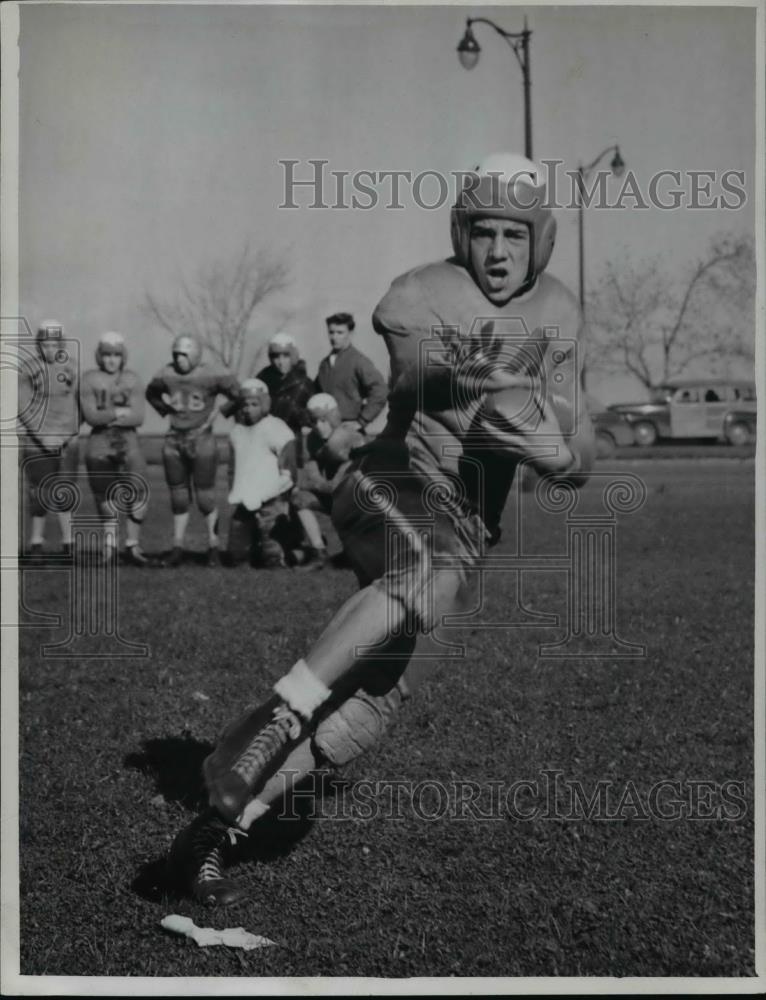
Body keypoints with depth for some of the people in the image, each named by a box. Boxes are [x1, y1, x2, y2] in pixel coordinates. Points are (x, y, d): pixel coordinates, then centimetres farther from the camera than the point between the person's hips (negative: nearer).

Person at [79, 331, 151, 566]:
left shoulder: (132, 380, 4)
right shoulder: (89, 380, 0)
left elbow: (138, 417, -5)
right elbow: (90, 415, -10)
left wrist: (107, 417, -11)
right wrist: (121, 412, -9)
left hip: (128, 442, 1)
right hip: (99, 443, -1)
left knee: (139, 492, -9)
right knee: (105, 496, 6)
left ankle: (132, 546, 2)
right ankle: (110, 542, 24)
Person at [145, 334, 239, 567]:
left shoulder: (211, 376, -12)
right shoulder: (166, 375, 1)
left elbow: (238, 393, -5)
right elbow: (151, 393, 21)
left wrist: (217, 414, -4)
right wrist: (166, 410, 10)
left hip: (201, 440, -4)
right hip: (174, 440, 4)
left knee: (205, 497, -1)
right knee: (178, 497, 9)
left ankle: (213, 546, 10)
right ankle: (177, 546, 16)